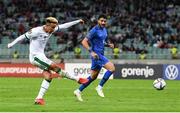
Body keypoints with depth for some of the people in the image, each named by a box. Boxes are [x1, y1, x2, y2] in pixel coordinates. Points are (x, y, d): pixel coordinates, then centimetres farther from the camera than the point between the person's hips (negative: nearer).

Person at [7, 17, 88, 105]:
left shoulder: (51, 30, 4)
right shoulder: (36, 31, -17)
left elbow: (64, 26, 8)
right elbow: (23, 36, -11)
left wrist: (77, 21, 7)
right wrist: (12, 44, -7)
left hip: (41, 56, 9)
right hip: (35, 56, -9)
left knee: (48, 76, -6)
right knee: (55, 67, -14)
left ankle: (39, 98, -7)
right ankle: (77, 79, -7)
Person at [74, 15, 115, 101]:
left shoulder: (104, 30, 13)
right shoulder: (94, 30, -13)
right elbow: (84, 42, -16)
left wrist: (109, 44, 6)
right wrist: (91, 52, -26)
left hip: (101, 54, 9)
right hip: (96, 54, -9)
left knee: (93, 76, 13)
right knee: (112, 68, -18)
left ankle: (78, 91, 22)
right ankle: (100, 87, -9)